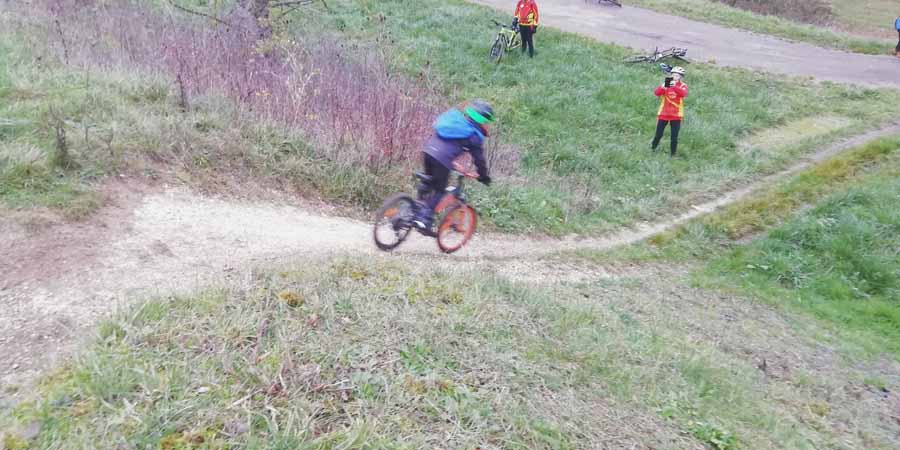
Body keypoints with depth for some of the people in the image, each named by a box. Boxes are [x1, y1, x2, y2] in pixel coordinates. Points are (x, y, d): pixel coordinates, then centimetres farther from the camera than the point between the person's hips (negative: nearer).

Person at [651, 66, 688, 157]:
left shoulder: (683, 86, 1)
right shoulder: (665, 84, 3)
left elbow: (683, 94, -21)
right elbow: (657, 93, -13)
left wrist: (675, 86, -36)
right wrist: (663, 87, -32)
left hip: (676, 115, -1)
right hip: (663, 113, 1)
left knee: (674, 137, 0)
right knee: (658, 134, 4)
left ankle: (672, 154, 11)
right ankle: (652, 148, 25)